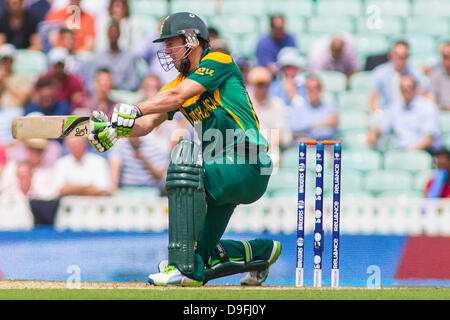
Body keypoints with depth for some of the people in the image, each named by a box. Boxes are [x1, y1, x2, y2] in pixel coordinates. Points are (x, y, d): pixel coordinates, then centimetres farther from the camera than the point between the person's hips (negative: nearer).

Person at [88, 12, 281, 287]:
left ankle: (187, 267, -33)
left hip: (249, 171, -9)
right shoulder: (181, 82, 16)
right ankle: (261, 251, 31)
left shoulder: (218, 62, -6)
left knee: (187, 154, -33)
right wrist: (116, 129, -15)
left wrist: (135, 109, -32)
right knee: (203, 255, 4)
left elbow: (177, 96, -22)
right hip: (223, 175, 9)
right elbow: (146, 125, 4)